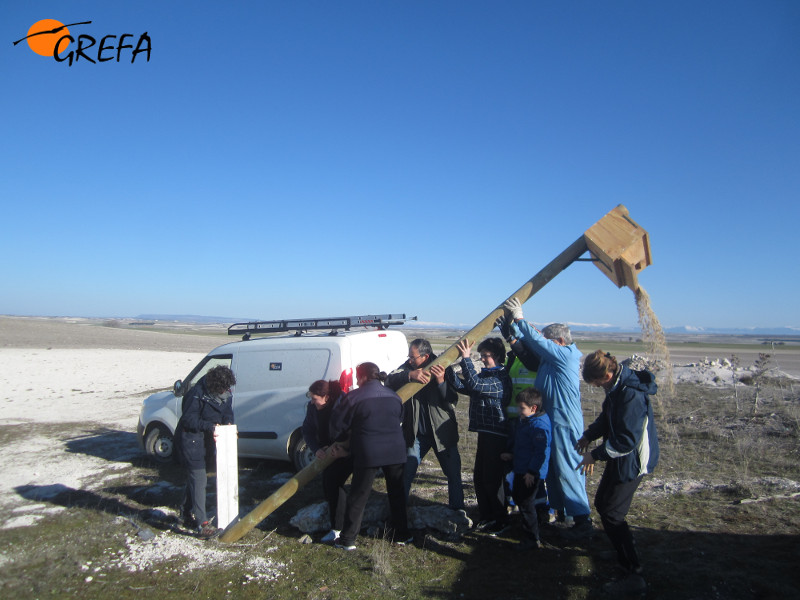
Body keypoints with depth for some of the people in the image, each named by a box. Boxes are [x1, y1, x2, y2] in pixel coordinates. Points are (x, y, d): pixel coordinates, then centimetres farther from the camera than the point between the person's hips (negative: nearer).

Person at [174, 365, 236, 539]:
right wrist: (209, 426, -32)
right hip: (191, 440, -8)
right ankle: (201, 524, -5)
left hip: (207, 441, 8)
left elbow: (227, 412, 8)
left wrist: (228, 423, -13)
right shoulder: (198, 393, -25)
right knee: (198, 480, -10)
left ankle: (186, 514, 35)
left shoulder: (226, 394, -3)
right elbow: (188, 419, -22)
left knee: (197, 478, 18)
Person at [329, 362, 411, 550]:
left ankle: (348, 539, 13)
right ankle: (401, 535, 24)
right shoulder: (394, 397, 9)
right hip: (395, 452, 4)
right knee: (397, 494, 17)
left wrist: (338, 441, 18)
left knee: (358, 496, 6)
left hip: (367, 454, -4)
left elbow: (337, 426, -2)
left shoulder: (353, 397, -7)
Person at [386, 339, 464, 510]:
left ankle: (457, 509, 26)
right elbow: (389, 381, -19)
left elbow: (452, 400, -15)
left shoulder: (443, 369, -11)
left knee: (453, 473, 8)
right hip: (416, 433, 2)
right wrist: (410, 375, -36)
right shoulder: (408, 367, -4)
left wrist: (441, 381, -32)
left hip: (442, 431, -1)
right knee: (406, 473, 4)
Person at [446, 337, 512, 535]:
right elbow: (461, 386, 7)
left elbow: (475, 384, -30)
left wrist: (466, 358, -27)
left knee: (492, 480, 0)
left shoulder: (501, 379, -15)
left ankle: (501, 521, 15)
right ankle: (486, 517, 28)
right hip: (485, 433, 9)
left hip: (496, 435, -9)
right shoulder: (485, 375, 14)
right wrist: (448, 366, -5)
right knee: (479, 477, 14)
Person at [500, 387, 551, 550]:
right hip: (520, 470, 10)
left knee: (526, 504, -2)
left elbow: (542, 452, -25)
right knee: (517, 497, 22)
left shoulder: (539, 425, -24)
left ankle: (533, 539, 11)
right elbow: (515, 442, 21)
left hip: (531, 474, -10)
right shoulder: (521, 421, 7)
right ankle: (526, 527, 40)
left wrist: (532, 471, -24)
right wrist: (510, 454, 7)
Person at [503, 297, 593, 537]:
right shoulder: (550, 356, 10)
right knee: (552, 469, 17)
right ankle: (559, 511, 31)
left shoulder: (565, 355, -14)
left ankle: (582, 521, 5)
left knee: (568, 470, -4)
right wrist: (513, 326, 0)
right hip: (551, 420, 10)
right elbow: (531, 344, 12)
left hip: (565, 424, -10)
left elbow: (538, 341, -19)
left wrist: (520, 318, -13)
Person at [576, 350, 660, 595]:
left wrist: (595, 455, -21)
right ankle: (621, 551, 40)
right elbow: (607, 418, 15)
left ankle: (634, 575, 4)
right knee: (601, 503, 21)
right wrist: (588, 435, 2)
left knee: (612, 514, -5)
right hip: (620, 457, 10)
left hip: (632, 461, -10)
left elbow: (627, 440, -29)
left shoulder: (631, 394, -30)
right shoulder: (617, 386, 2)